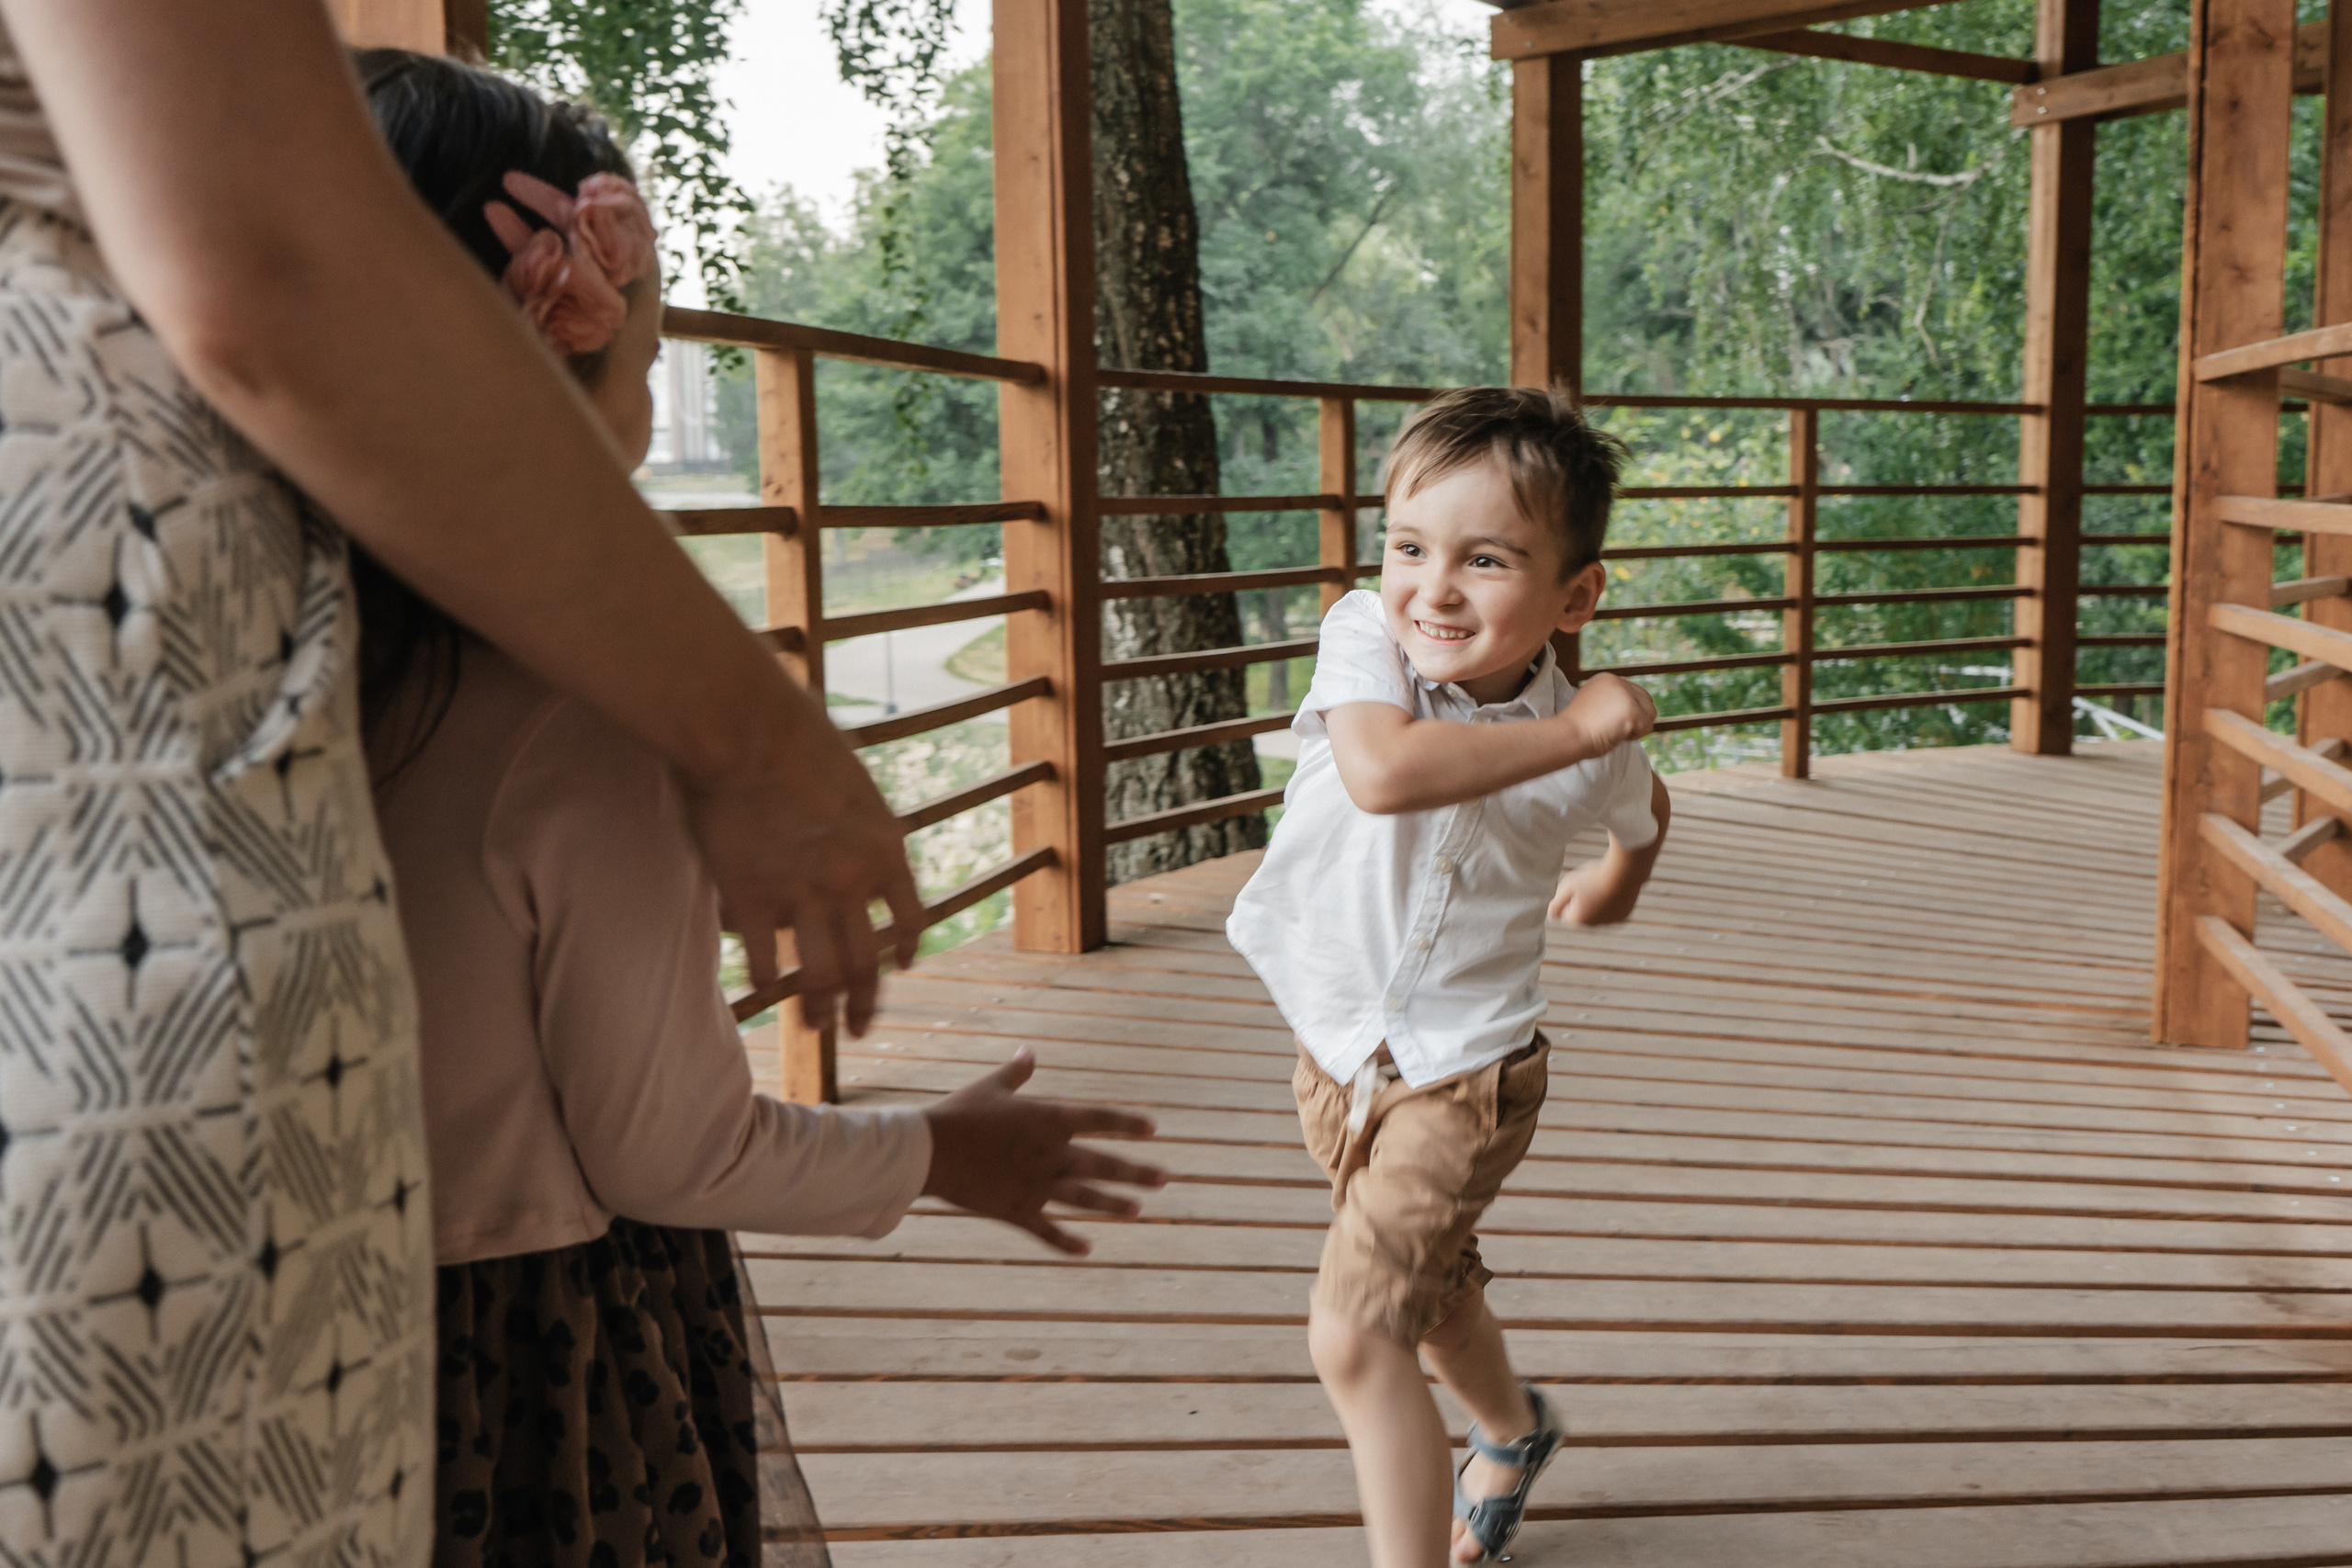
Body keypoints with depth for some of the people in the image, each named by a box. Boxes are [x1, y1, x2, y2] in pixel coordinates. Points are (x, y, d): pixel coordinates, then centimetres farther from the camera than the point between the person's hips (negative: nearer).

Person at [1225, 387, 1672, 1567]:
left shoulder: (1594, 744, -16)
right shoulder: (1364, 638, -19)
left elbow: (1644, 812, 10)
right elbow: (1382, 772, -41)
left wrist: (1612, 887, 28)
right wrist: (1572, 731, -36)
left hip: (1465, 1073, -3)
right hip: (1336, 1045, 4)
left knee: (1353, 1334, -15)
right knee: (1430, 1286, 26)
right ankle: (1511, 1430, 56)